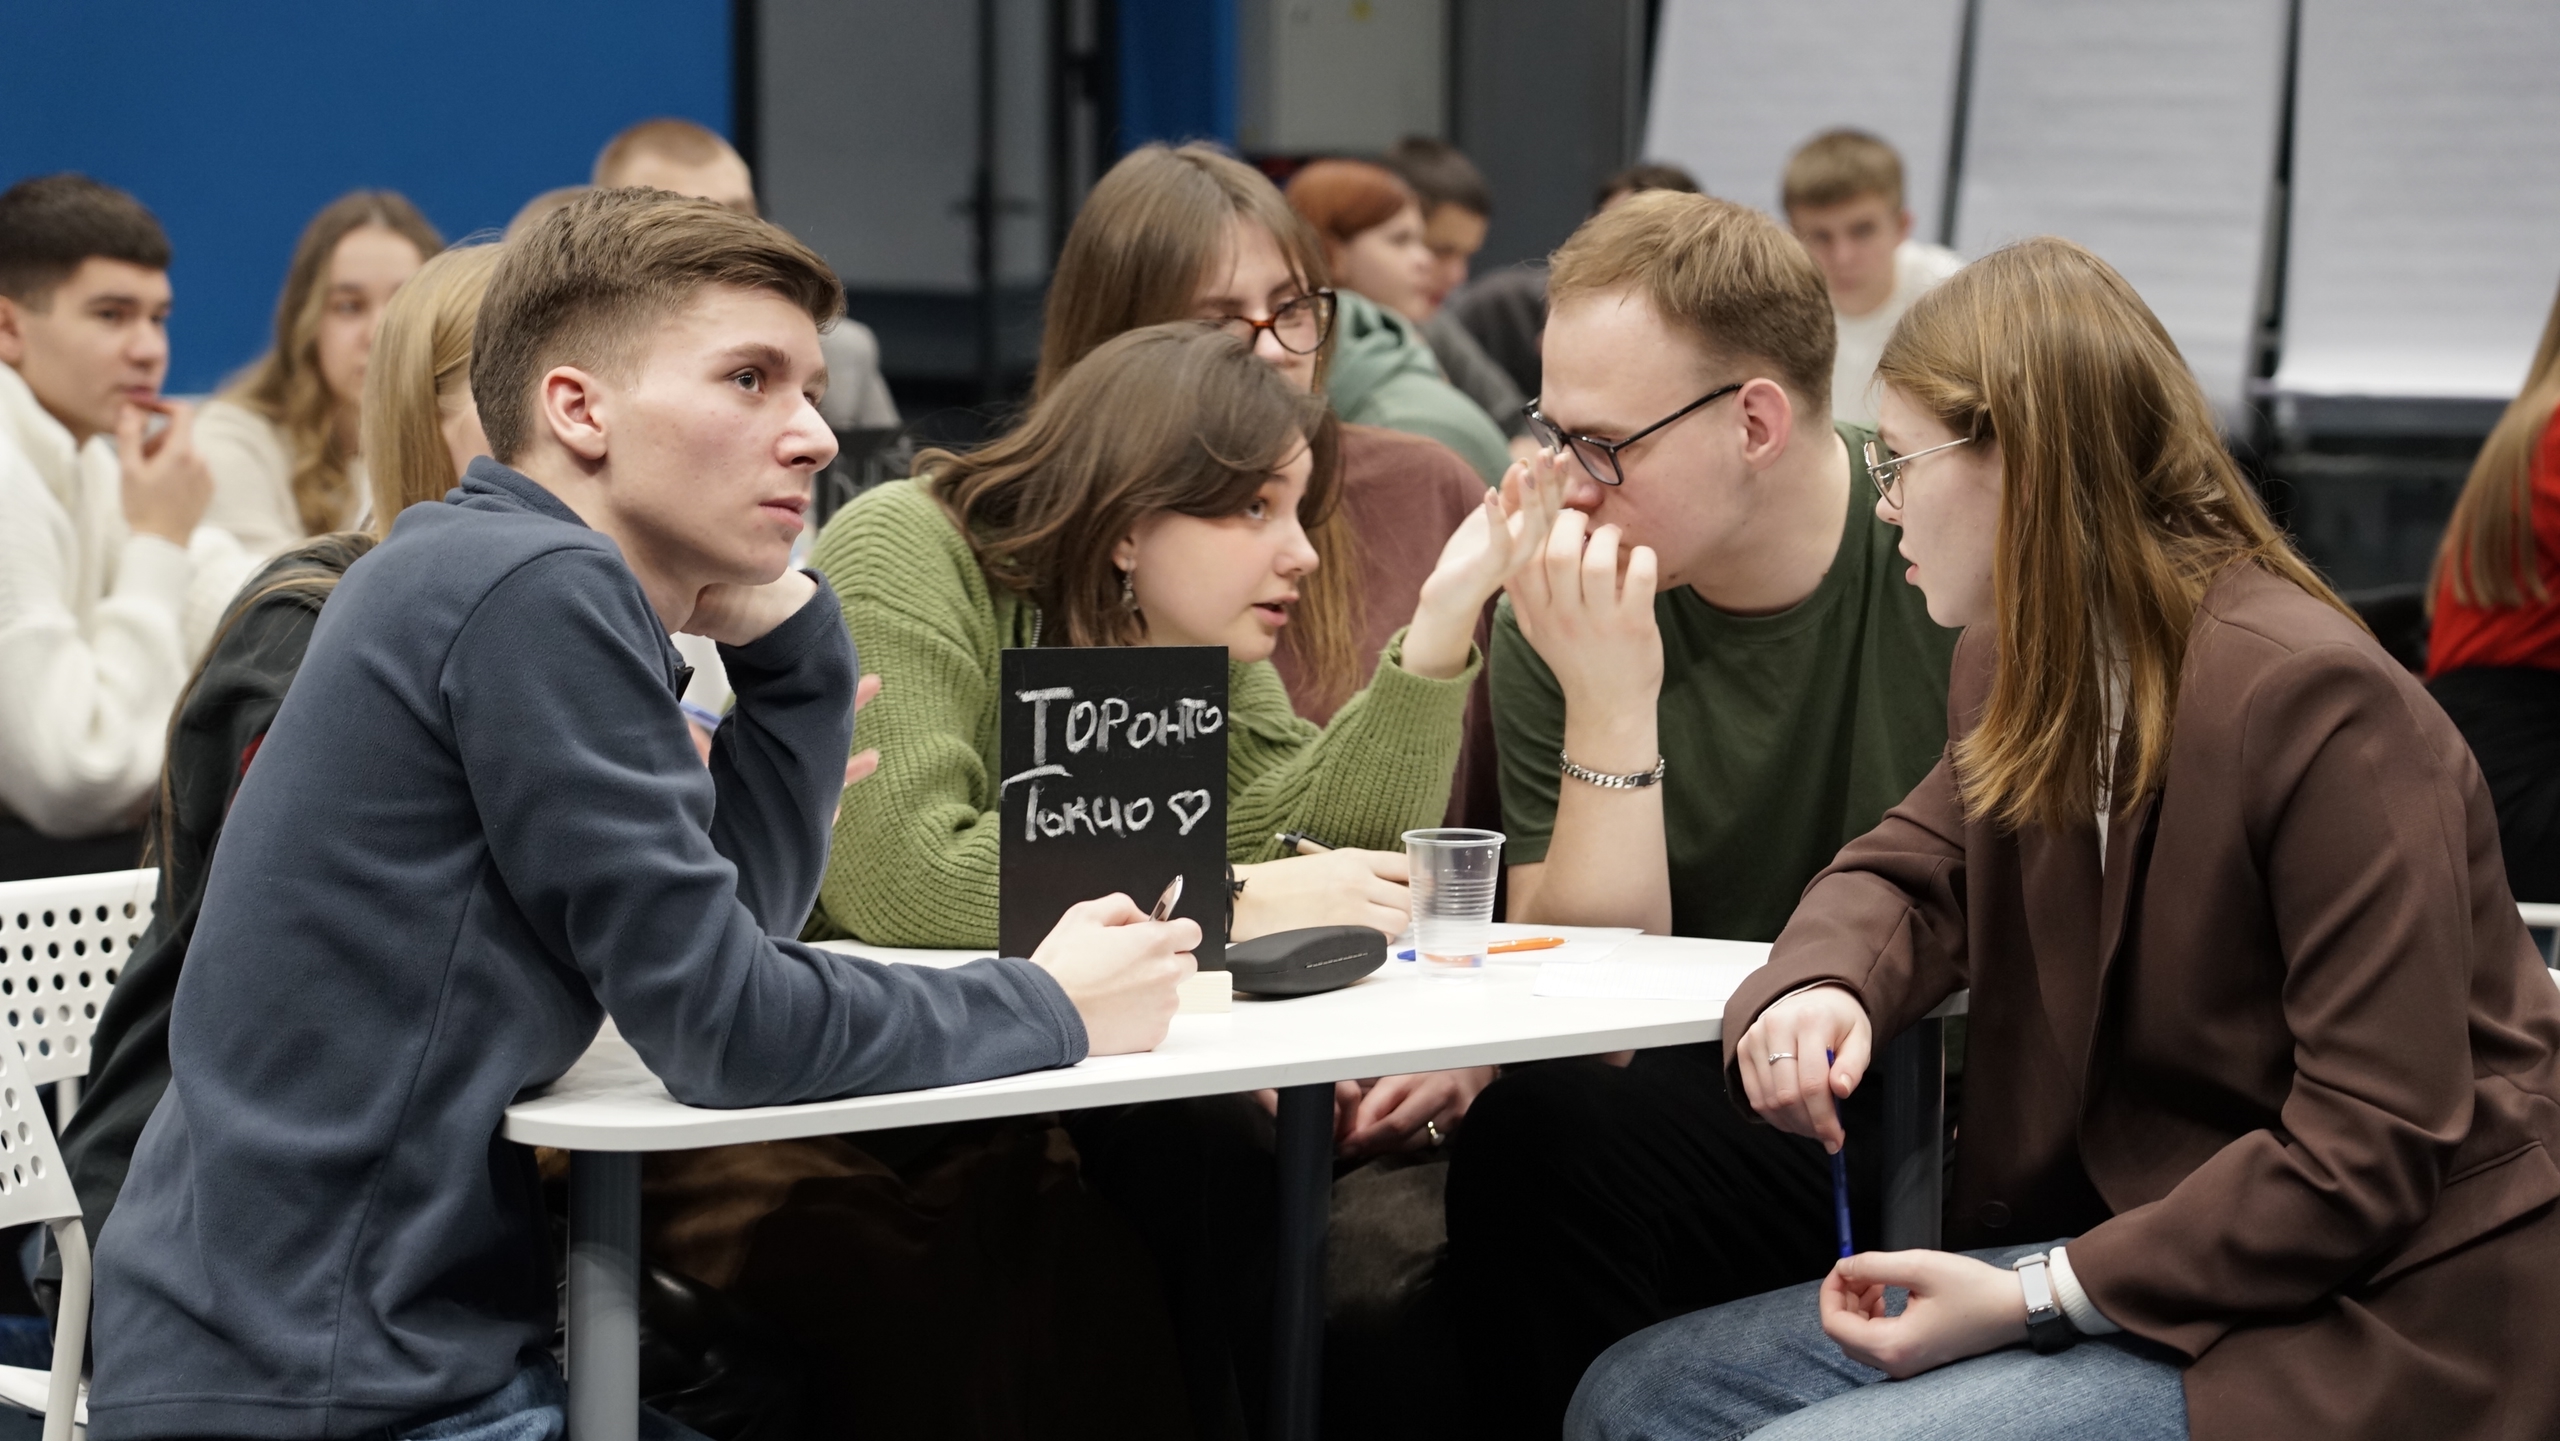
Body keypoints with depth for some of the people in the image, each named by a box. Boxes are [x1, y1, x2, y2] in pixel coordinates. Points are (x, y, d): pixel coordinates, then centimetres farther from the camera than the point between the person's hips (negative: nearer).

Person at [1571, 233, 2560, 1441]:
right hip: (2127, 1247, 9)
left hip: (2366, 1327, -9)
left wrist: (2044, 1296, -21)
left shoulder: (2319, 703, -19)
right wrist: (1819, 983, -6)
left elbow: (2373, 1147, -21)